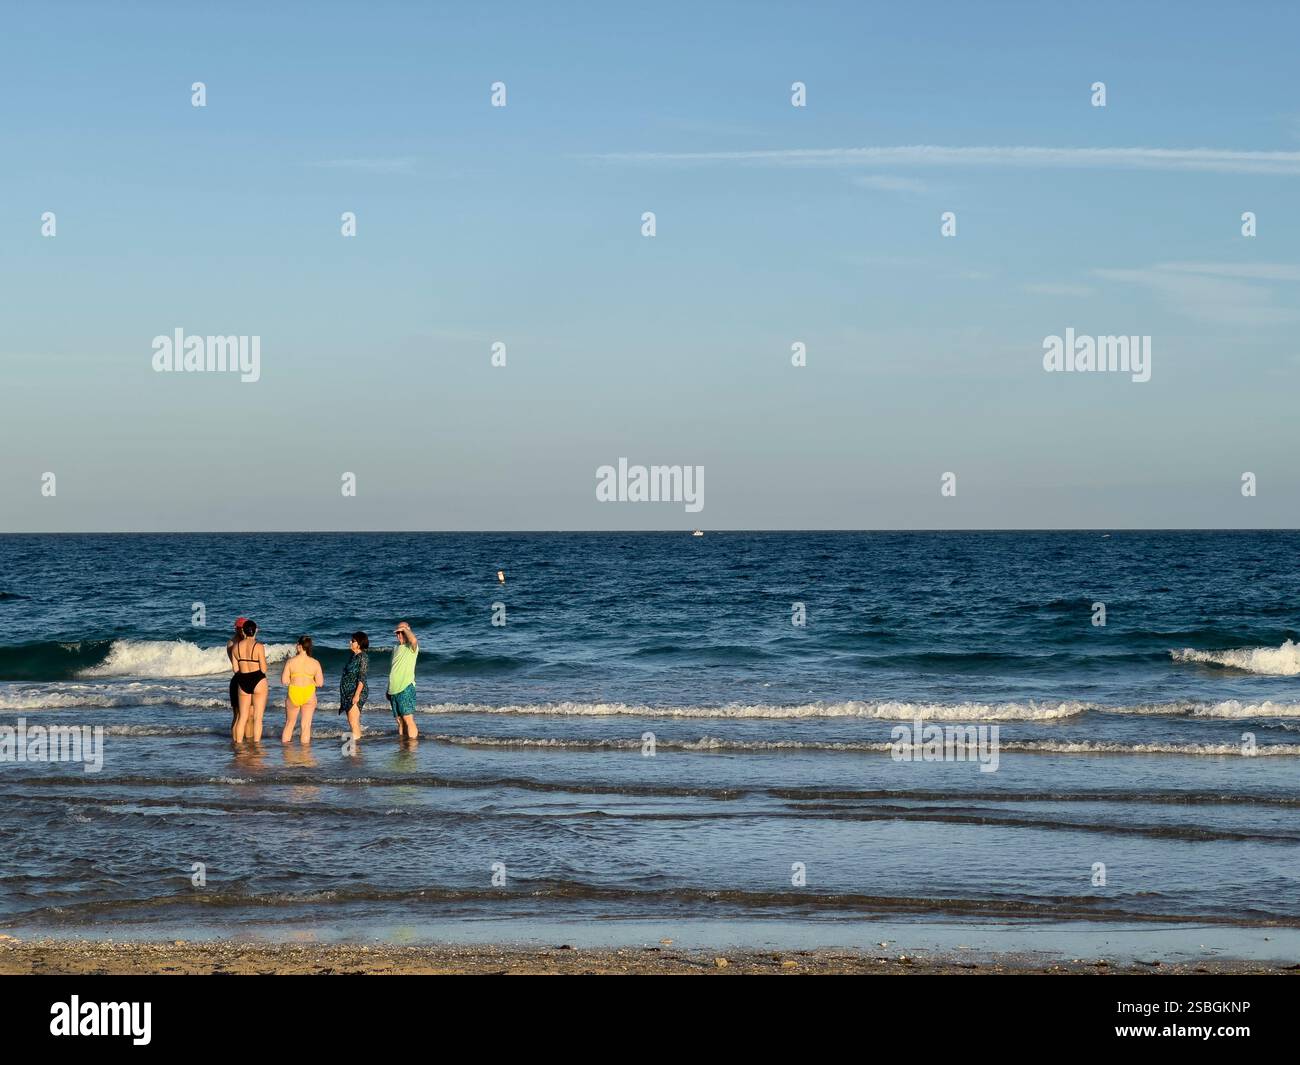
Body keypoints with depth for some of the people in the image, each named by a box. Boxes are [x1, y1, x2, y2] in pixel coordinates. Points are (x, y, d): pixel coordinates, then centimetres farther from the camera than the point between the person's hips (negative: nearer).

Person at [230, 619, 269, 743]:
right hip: (258, 681, -4)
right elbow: (264, 669, -11)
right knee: (258, 717, 3)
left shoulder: (236, 646, 1)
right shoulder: (259, 647, -12)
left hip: (243, 682, 4)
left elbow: (235, 669, 5)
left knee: (242, 717, 14)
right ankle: (256, 743, 2)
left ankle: (238, 742, 15)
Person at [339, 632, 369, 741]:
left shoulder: (363, 657, -11)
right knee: (351, 722, 9)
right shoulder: (354, 656, 16)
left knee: (354, 722, -12)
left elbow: (362, 678, -18)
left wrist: (357, 695, -23)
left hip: (356, 692, -10)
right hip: (348, 692, 10)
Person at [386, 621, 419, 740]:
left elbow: (413, 640, -30)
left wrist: (405, 629, -13)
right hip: (394, 690, 7)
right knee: (399, 720, 8)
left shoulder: (412, 647, -4)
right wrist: (389, 688, 22)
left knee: (408, 719, -12)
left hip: (406, 688, -7)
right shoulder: (396, 648, 19)